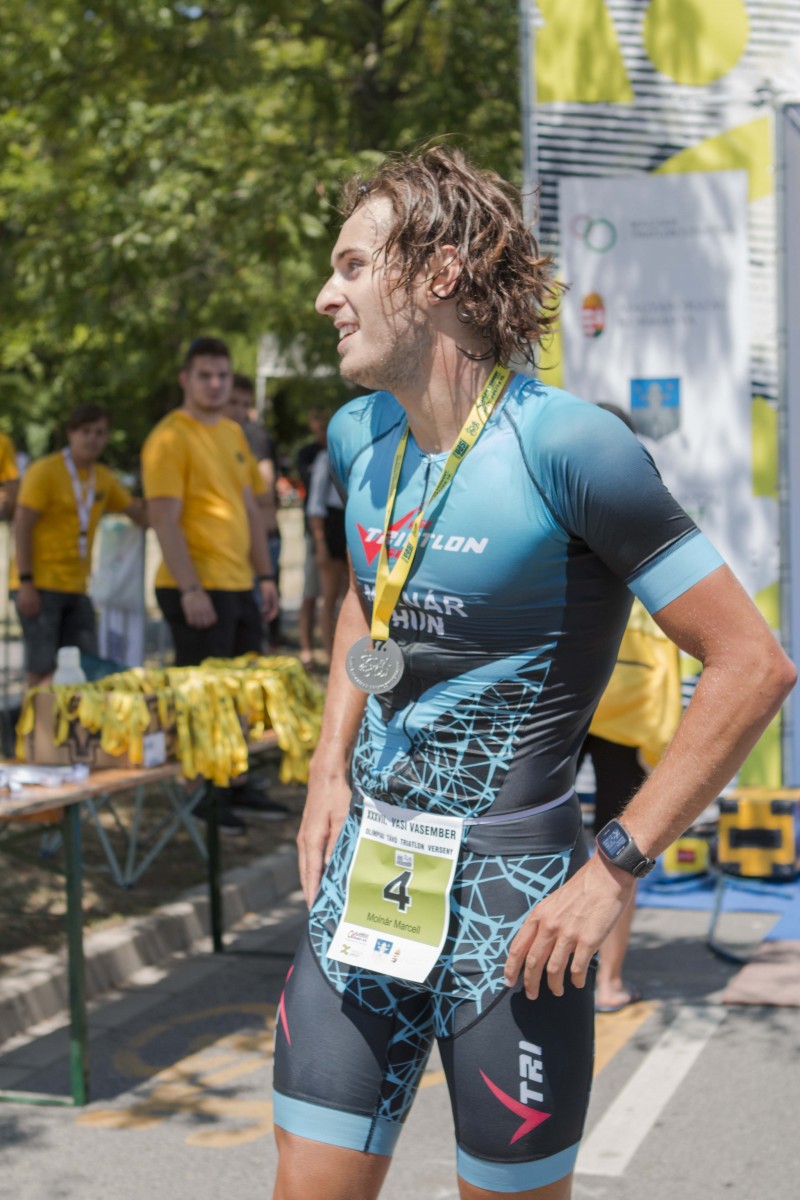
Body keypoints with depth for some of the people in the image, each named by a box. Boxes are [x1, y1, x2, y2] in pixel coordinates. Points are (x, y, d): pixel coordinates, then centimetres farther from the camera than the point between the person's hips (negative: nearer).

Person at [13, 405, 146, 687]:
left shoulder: (103, 478, 12)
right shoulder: (45, 471, -8)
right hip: (41, 587, -7)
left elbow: (139, 513, 23)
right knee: (42, 672, -9)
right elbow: (21, 527, -11)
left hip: (77, 589, 7)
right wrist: (26, 583, -17)